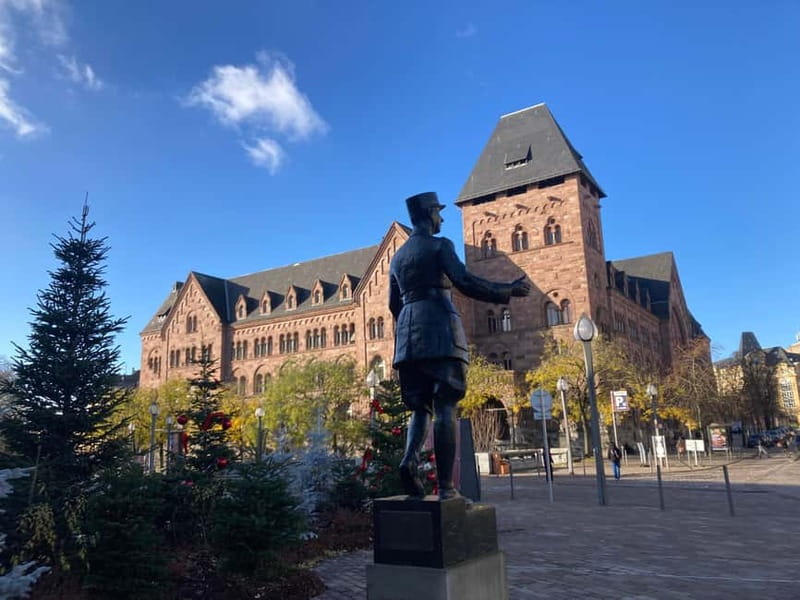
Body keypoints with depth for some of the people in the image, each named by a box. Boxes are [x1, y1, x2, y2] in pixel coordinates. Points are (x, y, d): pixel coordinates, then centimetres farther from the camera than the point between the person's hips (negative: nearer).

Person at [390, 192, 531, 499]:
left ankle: (409, 459, -14)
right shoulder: (439, 245, 2)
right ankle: (446, 485, -11)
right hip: (440, 334, -6)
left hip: (408, 338, 6)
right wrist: (509, 290, -3)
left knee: (420, 407, 11)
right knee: (445, 407, -7)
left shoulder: (398, 256, 22)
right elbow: (464, 282, -10)